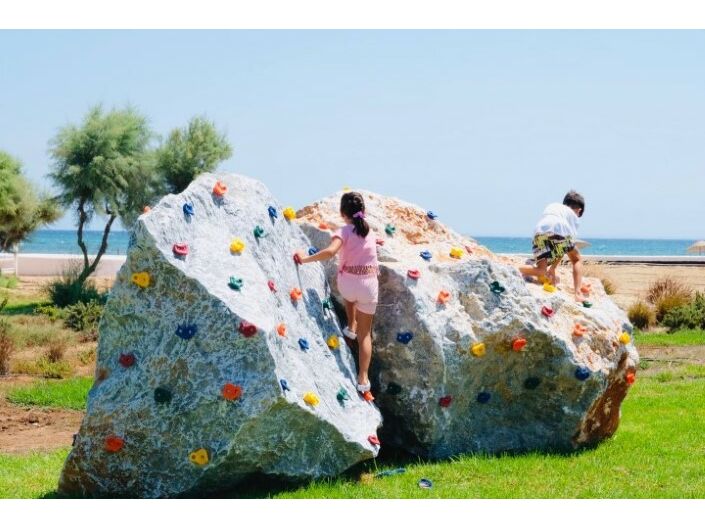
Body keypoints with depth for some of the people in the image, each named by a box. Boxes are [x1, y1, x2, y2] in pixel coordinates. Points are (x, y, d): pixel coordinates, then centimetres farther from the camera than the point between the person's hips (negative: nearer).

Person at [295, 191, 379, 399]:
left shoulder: (344, 232, -8)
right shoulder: (370, 231, 8)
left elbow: (330, 251, -25)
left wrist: (306, 259, -18)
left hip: (348, 281, -2)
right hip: (369, 283, 2)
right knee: (365, 333, 10)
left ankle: (351, 326, 45)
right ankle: (363, 378, 2)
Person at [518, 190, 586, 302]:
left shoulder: (551, 206, 39)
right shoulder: (573, 215, 27)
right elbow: (565, 246, 18)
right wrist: (553, 268, 19)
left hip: (539, 231, 3)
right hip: (558, 229, -3)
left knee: (541, 272, 1)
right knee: (576, 259, 22)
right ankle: (578, 294, 6)